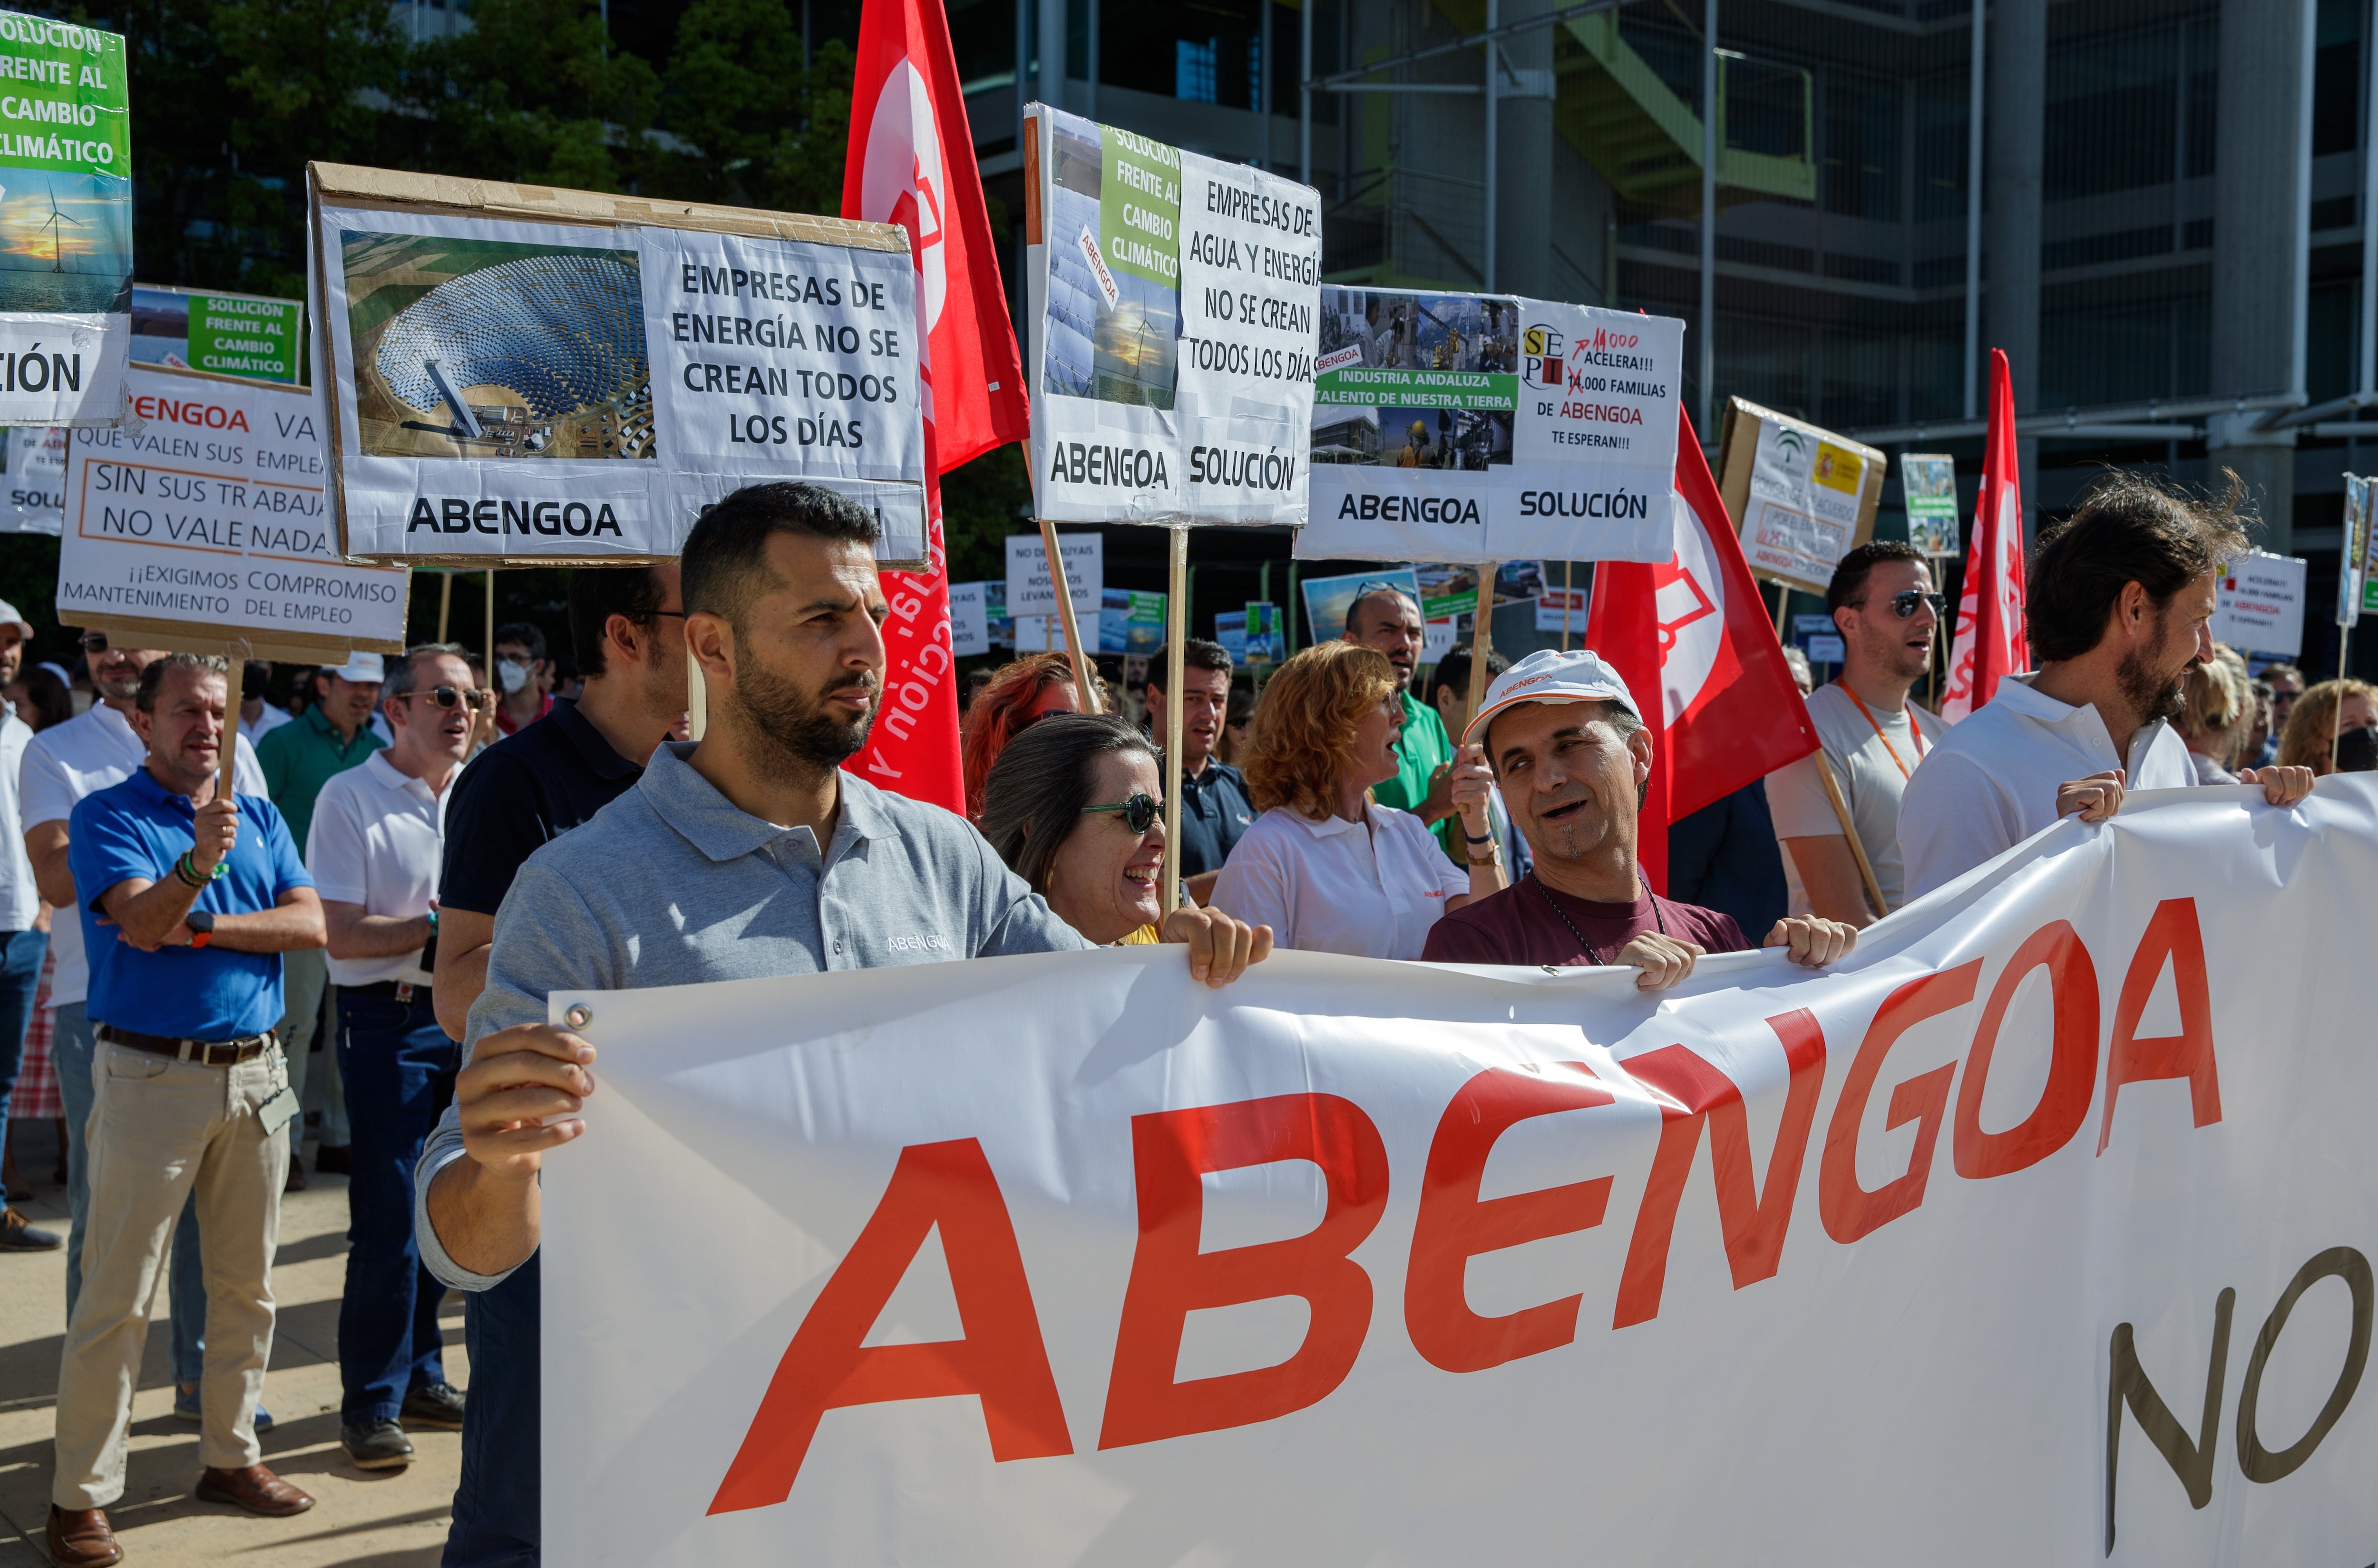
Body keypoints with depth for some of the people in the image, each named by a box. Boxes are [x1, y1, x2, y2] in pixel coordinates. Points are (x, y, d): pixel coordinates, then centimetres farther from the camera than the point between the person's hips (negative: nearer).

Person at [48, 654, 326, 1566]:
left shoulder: (259, 819, 11)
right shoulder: (108, 816, -4)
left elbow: (309, 924, 0)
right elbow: (143, 921, -20)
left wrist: (197, 927, -11)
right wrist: (197, 863, -39)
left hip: (255, 1073, 5)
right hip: (153, 1075, -5)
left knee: (247, 1286, 13)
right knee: (117, 1297, -2)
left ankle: (230, 1457, 26)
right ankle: (80, 1495, 5)